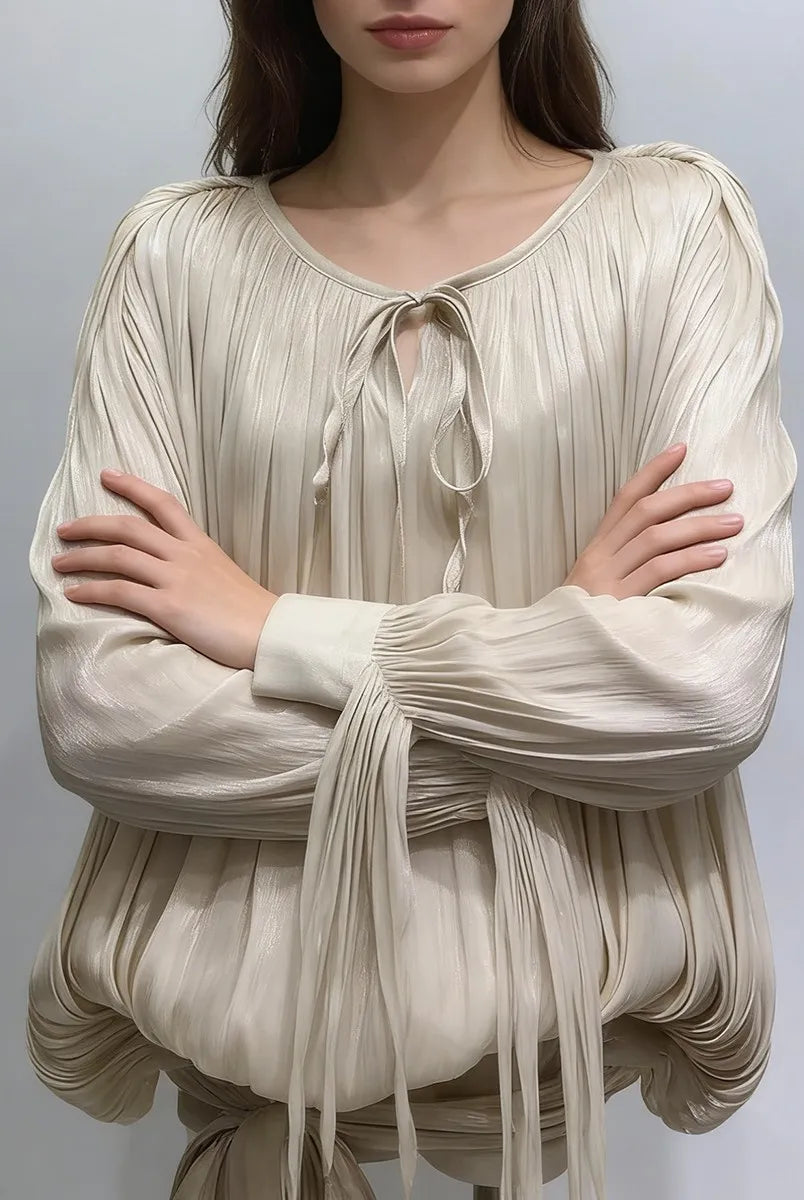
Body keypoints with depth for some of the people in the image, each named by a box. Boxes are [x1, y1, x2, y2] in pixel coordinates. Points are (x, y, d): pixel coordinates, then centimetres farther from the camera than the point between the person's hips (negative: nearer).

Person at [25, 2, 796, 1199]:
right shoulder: (180, 249, -3)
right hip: (246, 991, 1)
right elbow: (91, 711, -12)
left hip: (572, 991, 0)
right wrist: (559, 655, -16)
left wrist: (271, 631, -15)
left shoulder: (674, 220, -6)